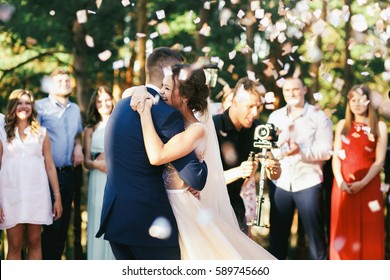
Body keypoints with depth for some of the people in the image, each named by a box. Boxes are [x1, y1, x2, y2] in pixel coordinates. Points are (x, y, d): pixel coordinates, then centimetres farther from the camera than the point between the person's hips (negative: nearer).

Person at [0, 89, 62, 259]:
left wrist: (57, 197, 3)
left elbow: (50, 166, 9)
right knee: (14, 246, -1)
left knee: (34, 243, 4)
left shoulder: (41, 133, 10)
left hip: (37, 193, 1)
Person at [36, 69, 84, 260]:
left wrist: (78, 146, 8)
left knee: (64, 222, 9)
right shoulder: (41, 107, -4)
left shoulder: (75, 109, 16)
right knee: (52, 223, -8)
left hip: (68, 173, 6)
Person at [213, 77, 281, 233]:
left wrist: (274, 169, -27)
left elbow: (274, 175, -3)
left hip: (234, 202, 5)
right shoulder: (213, 127, -19)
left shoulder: (256, 129, -1)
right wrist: (238, 172, -39)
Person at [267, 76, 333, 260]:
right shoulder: (275, 116, 11)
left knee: (315, 233, 1)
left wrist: (300, 150, -25)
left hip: (307, 183, -3)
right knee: (277, 233, 12)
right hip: (280, 182, 4)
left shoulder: (318, 116, -1)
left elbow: (326, 151, -9)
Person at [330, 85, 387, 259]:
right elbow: (336, 156, 5)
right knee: (344, 230, 5)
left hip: (369, 185, -2)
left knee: (369, 231, 0)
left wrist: (362, 183, -16)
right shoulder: (343, 125, 9)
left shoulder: (379, 126, 0)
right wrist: (340, 181, -11)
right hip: (343, 185, 2)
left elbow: (379, 161, -5)